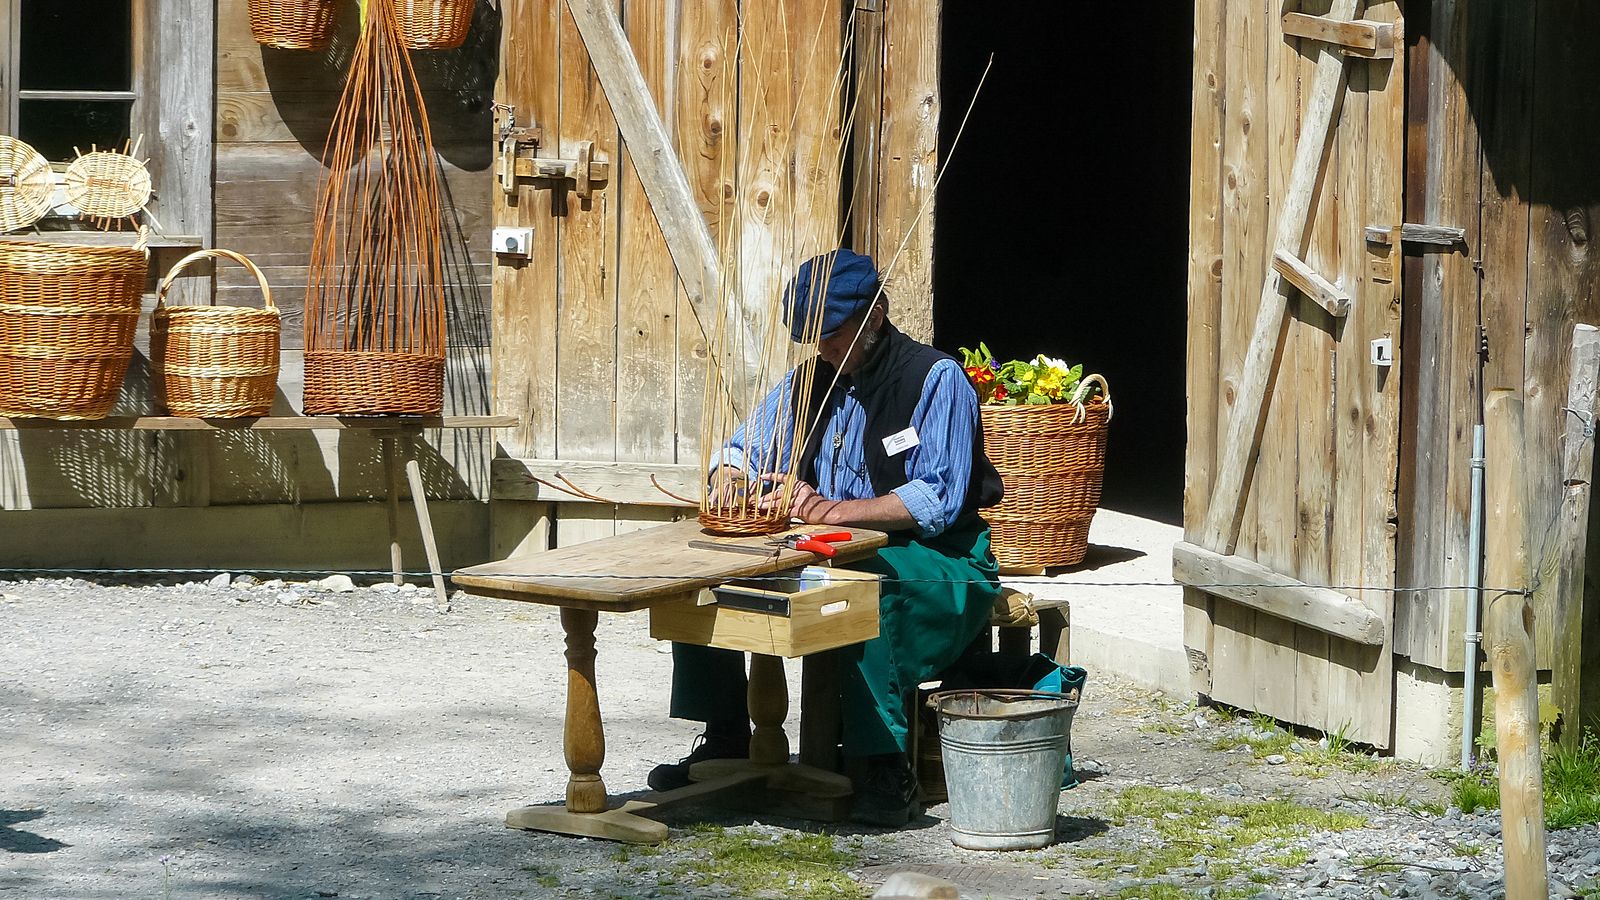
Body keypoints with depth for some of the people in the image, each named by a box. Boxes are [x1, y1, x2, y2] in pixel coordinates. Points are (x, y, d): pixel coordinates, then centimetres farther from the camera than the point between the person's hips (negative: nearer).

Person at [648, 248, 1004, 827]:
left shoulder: (937, 379, -10)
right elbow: (742, 452, 18)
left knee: (871, 589, -41)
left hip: (937, 563, -7)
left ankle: (887, 767, -37)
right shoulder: (809, 382, 12)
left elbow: (939, 498, -22)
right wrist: (730, 480, -9)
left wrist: (839, 509, -34)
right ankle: (726, 739, 0)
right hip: (837, 559, 7)